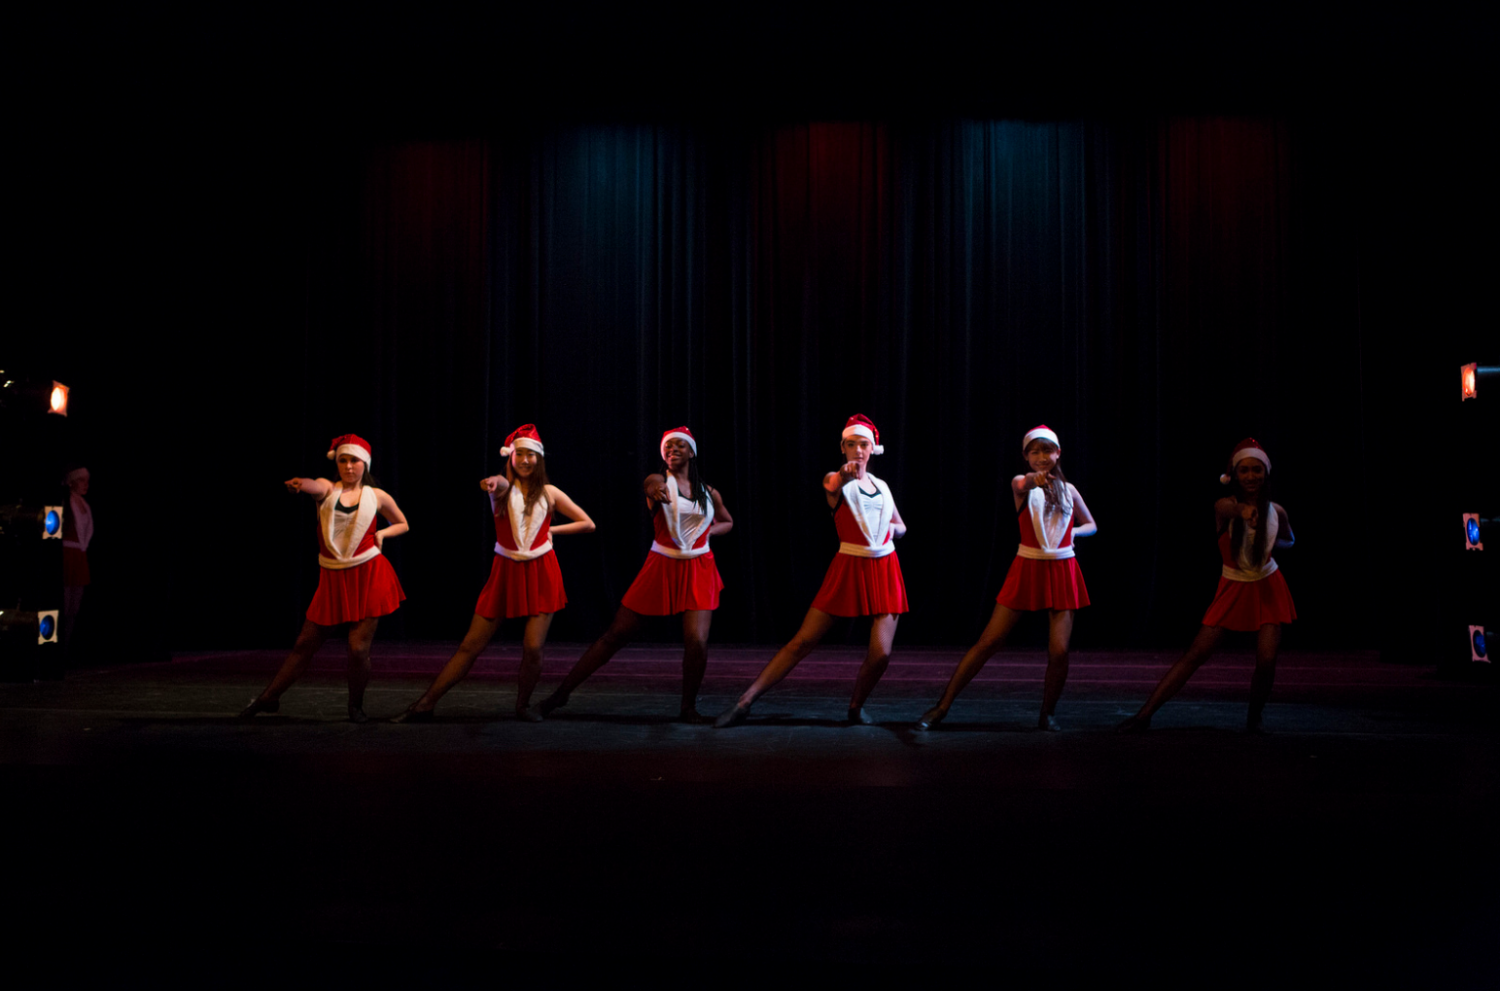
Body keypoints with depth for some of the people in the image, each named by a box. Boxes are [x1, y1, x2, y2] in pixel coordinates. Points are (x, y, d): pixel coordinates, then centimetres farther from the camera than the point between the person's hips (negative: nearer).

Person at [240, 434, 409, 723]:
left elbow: (402, 524, 22)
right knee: (305, 643, 6)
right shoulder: (327, 489, 3)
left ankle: (356, 706, 16)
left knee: (358, 647, -8)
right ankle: (269, 697, 23)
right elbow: (315, 486, -24)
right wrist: (299, 484, -47)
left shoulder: (377, 496, 5)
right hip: (333, 579, 1)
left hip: (367, 577, -1)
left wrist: (382, 533, 1)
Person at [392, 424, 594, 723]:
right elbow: (500, 484, -27)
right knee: (470, 645, -1)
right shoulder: (503, 487, 1)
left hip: (540, 575, 0)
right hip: (505, 573, 0)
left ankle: (523, 704, 14)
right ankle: (424, 706, 5)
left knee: (533, 647, -12)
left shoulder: (549, 493, 5)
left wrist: (551, 530, 2)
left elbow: (588, 524, 10)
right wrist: (493, 482, -51)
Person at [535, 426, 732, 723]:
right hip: (662, 567, -2)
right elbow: (651, 486, -28)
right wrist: (655, 491, -53)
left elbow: (727, 522, 26)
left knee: (697, 642, -16)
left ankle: (688, 707, 7)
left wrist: (709, 530, 4)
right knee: (617, 634, -1)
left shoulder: (709, 493, 8)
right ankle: (562, 692, 8)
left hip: (698, 570, 2)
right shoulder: (660, 480, -2)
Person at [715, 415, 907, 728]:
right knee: (803, 641, -8)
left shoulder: (882, 486, 14)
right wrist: (844, 477, -52)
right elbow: (832, 487, -27)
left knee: (881, 652, -11)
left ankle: (856, 707, 16)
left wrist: (893, 528, 2)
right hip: (848, 569, -3)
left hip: (884, 570, 3)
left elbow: (900, 526, 27)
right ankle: (745, 702, -5)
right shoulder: (837, 479, -1)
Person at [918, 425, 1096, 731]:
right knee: (988, 642, -5)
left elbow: (1091, 525, 21)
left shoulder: (1067, 489, 8)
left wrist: (1073, 532, -2)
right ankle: (942, 706, 1)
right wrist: (1034, 480, -52)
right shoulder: (1022, 483, -1)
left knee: (1059, 651, -9)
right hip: (1027, 569, -2)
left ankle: (1047, 714, 15)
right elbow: (1021, 486, -28)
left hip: (1062, 572, 2)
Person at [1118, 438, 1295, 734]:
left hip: (1268, 589, 2)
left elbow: (1289, 540, 15)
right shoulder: (1224, 506, -15)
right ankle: (1145, 714, -7)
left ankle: (1254, 718, 16)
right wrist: (1242, 511, -60)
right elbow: (1227, 509, -39)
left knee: (1266, 660, -11)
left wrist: (1271, 543, -6)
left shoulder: (1275, 511, -4)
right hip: (1233, 588, -2)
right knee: (1196, 654, -9)